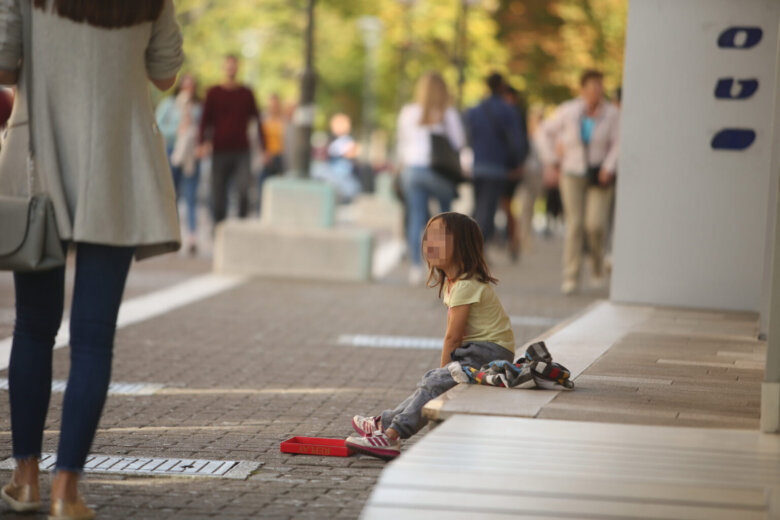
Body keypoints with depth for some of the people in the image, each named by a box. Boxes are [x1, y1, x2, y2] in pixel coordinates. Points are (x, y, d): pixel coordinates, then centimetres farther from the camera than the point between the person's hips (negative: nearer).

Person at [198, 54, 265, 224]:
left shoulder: (246, 93, 10)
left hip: (242, 151, 0)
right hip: (220, 151, 0)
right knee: (218, 193, -1)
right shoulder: (213, 93, 7)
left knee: (244, 188, -16)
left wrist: (263, 146, 8)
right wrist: (204, 143, -11)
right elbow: (206, 121, 4)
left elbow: (257, 119, 13)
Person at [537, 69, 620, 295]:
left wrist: (608, 168, -18)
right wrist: (550, 161, 6)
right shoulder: (569, 111, -3)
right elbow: (546, 131, 10)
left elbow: (617, 144, -4)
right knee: (574, 224, -5)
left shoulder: (611, 113, -5)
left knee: (595, 224, -11)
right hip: (573, 174, 1)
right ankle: (571, 277, 0)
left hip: (599, 176, 0)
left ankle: (598, 267, 16)